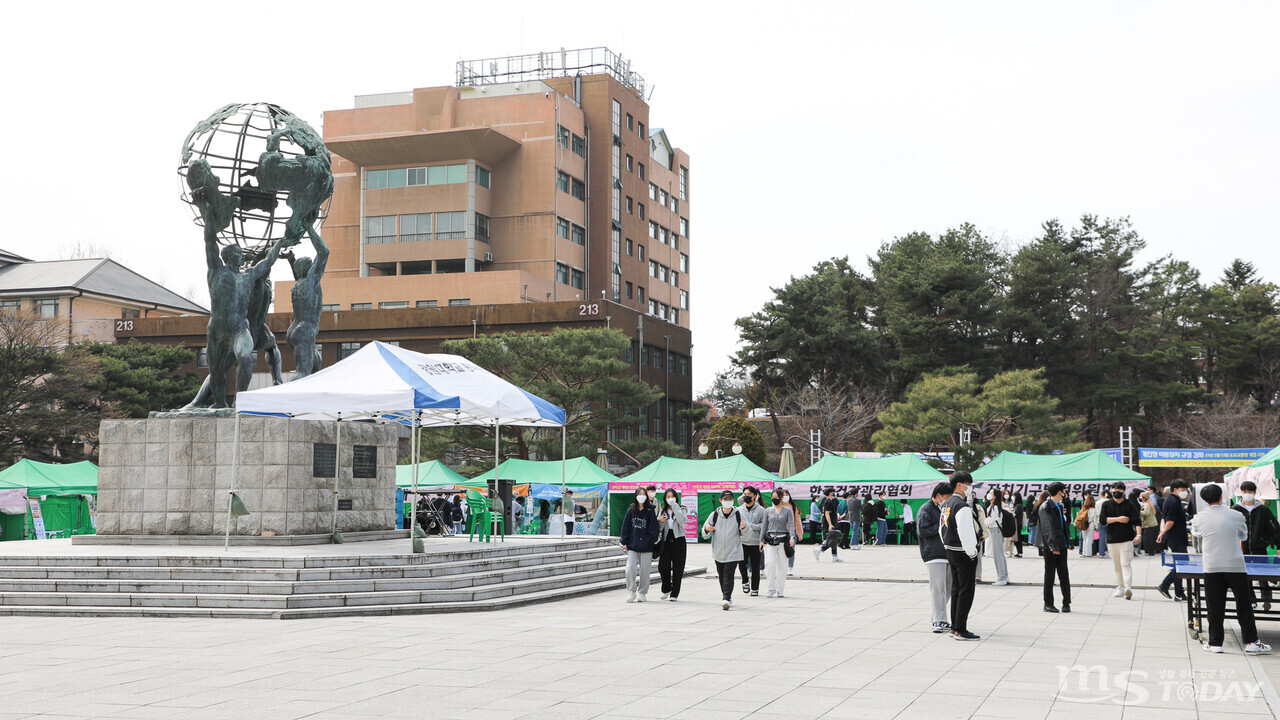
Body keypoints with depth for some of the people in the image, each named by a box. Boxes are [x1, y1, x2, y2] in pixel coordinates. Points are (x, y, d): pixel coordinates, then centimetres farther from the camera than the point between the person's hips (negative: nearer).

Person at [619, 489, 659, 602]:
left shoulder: (650, 511, 1)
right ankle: (631, 592, 2)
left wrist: (650, 541, -11)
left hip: (646, 547, -1)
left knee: (644, 571, 4)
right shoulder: (631, 510, 7)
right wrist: (625, 542, 2)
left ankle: (642, 593, 17)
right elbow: (626, 527, 8)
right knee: (630, 569, -10)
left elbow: (654, 528, -1)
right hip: (632, 546, 1)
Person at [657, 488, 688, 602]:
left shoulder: (681, 510, 5)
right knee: (663, 567, -5)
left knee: (677, 568, -1)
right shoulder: (662, 511, 12)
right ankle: (666, 589, 20)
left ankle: (674, 594, 7)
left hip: (678, 541, -2)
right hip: (666, 540, 2)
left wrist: (674, 506, -16)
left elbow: (682, 520, -17)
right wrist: (660, 522, -9)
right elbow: (658, 529, 12)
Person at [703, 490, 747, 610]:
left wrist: (744, 527, -17)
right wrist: (707, 529, -15)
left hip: (733, 552, -3)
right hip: (718, 552, 3)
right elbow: (705, 534, 9)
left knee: (728, 575, -12)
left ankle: (727, 599, -17)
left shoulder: (738, 514, -1)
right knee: (721, 576, 10)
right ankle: (727, 597, 26)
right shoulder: (715, 515, 3)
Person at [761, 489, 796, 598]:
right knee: (770, 563, -13)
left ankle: (779, 590, 10)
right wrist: (761, 540, 6)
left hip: (783, 540, -1)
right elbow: (764, 526, 14)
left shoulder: (787, 511, 5)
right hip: (770, 540, 1)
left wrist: (792, 537, -20)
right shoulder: (768, 511, 12)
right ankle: (771, 589, -6)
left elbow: (791, 525, -4)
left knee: (782, 566, 1)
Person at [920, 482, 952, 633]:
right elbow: (923, 530, -15)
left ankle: (937, 615, 24)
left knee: (949, 587, 11)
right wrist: (941, 526, -14)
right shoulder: (926, 509, -5)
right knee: (938, 588, -10)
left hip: (948, 553, 8)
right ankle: (939, 621, -7)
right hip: (934, 555, -8)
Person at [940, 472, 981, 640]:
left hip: (951, 551, 10)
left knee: (956, 590, 15)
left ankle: (955, 627, 20)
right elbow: (965, 532, -23)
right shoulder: (962, 506, -18)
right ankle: (960, 630, -5)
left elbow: (942, 529, 19)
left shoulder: (946, 504, 13)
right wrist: (972, 553, -15)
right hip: (964, 554, -10)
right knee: (966, 591, -5)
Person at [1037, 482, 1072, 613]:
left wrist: (1068, 543, 16)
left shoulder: (1059, 506, 16)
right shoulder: (1045, 507, -10)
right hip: (1050, 546, -7)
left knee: (1064, 575, 5)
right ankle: (1048, 604, 7)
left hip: (1061, 545, 7)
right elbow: (1047, 528, -16)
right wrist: (1053, 546, -22)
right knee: (1049, 575, 1)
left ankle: (1066, 603, 10)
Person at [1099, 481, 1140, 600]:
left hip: (1127, 539, -3)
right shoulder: (1106, 504, 8)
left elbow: (1137, 521, -4)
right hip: (1112, 540, 3)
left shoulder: (1130, 505, 3)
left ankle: (1128, 587, -24)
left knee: (1126, 564, -13)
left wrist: (1138, 534, -19)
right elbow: (1102, 519, -3)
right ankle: (1120, 587, 18)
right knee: (1117, 566, 9)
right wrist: (1118, 519, -10)